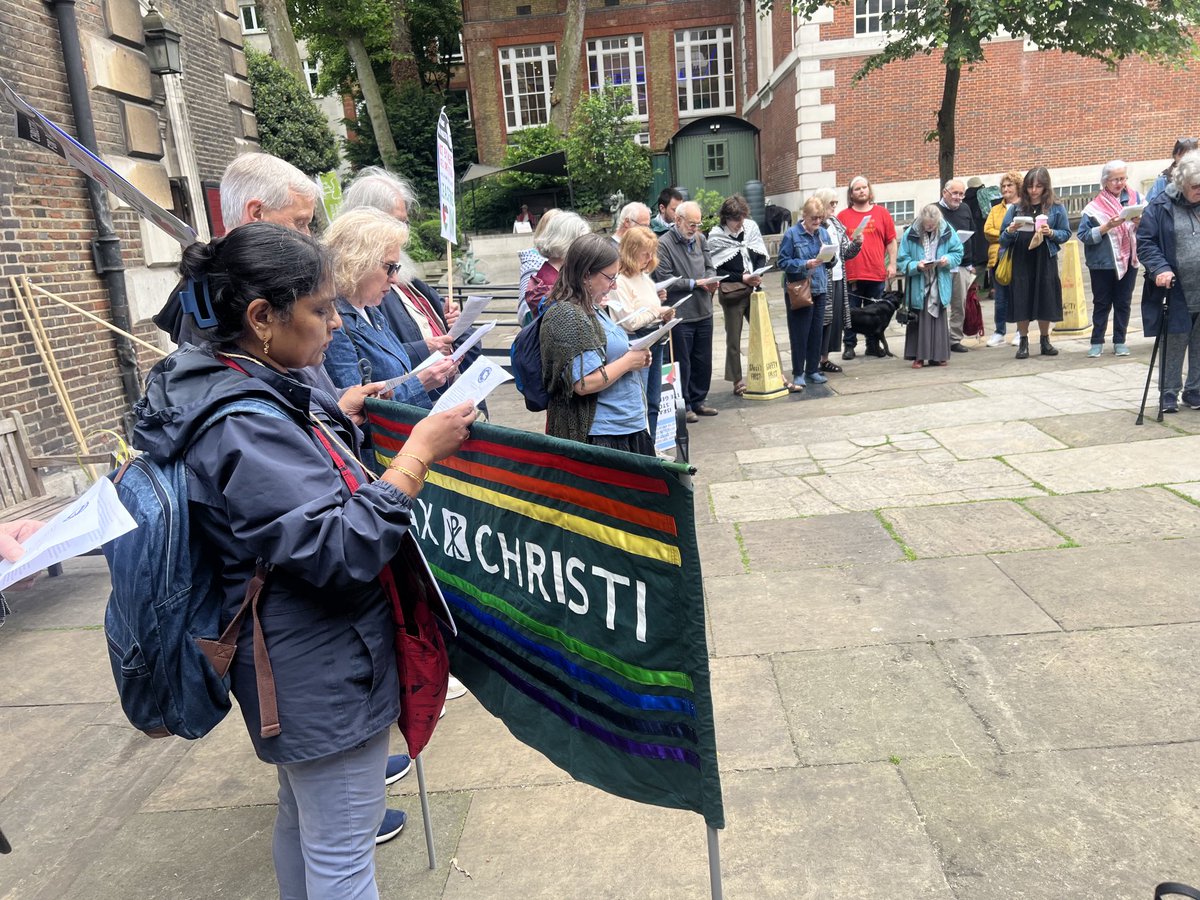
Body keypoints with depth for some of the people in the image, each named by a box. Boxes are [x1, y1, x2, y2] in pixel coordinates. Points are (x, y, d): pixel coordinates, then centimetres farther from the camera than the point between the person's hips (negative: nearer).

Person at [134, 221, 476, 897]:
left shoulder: (248, 390, 3)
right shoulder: (243, 428, -28)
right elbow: (342, 551, -31)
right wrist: (419, 452, -26)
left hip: (300, 667, 10)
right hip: (325, 675, -10)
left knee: (304, 820, 28)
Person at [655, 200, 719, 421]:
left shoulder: (700, 239, 10)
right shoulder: (664, 244, -11)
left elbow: (710, 267, 18)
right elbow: (664, 280, -16)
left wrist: (711, 279, -5)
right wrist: (695, 283, -14)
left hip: (704, 311, 7)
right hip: (680, 314, -7)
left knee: (703, 361, 14)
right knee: (682, 362, 3)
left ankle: (698, 400, 28)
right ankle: (683, 405, 15)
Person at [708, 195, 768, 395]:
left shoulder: (751, 226, 2)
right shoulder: (716, 236, -9)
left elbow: (762, 255, 9)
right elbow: (716, 270, -10)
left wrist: (758, 274, -10)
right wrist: (743, 278, -16)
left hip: (754, 289, 4)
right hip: (732, 293, -4)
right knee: (733, 339, 6)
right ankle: (738, 381, 16)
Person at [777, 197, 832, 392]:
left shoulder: (823, 233, 8)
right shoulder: (792, 234, -8)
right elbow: (783, 262, -10)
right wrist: (805, 264, -20)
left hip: (820, 289, 5)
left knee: (816, 332, 10)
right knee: (799, 334, -2)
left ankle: (812, 371, 21)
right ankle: (798, 375, 7)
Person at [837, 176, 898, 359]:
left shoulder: (882, 213, 8)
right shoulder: (843, 216, 5)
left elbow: (891, 241, 9)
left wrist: (892, 264, 3)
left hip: (877, 274, 1)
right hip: (851, 274, -1)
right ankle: (849, 346, 11)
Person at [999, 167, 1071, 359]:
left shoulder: (1056, 208, 2)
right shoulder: (1016, 207, 4)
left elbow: (1066, 233, 4)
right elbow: (1002, 239, 3)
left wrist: (1051, 233, -15)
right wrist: (1010, 231, -17)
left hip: (1045, 261, 0)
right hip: (1021, 260, 0)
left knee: (1045, 300, 6)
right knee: (1022, 300, 1)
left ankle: (1045, 341, 21)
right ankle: (1023, 342, 13)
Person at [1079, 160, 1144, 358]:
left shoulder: (1136, 198, 3)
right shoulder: (1095, 206, -6)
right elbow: (1084, 235, -11)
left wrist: (1139, 222, -17)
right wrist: (1108, 226, -21)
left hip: (1128, 259, 3)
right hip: (1103, 262, -2)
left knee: (1124, 302, 8)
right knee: (1102, 303, 6)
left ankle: (1119, 341, 17)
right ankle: (1097, 342, 14)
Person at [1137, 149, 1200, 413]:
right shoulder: (1161, 206, -6)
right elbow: (1145, 242, -6)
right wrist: (1160, 269, -20)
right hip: (1177, 292, -3)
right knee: (1174, 343, 4)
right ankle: (1169, 394, 16)